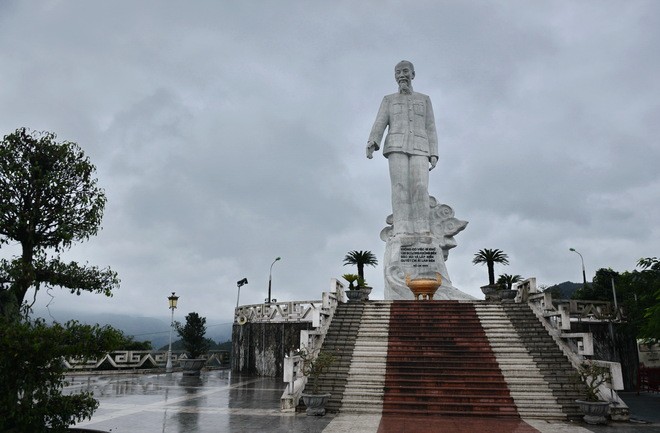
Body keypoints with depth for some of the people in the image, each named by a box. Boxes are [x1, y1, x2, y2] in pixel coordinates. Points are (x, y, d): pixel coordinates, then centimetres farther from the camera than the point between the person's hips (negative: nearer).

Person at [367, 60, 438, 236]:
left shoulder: (424, 99, 22)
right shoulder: (388, 100, 20)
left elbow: (430, 129, 15)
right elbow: (380, 124, 4)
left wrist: (434, 154, 2)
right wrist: (371, 143, -15)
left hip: (418, 148, 1)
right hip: (397, 146, -1)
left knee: (420, 187, -17)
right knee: (400, 187, -16)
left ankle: (422, 232, -20)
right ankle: (402, 231, -22)